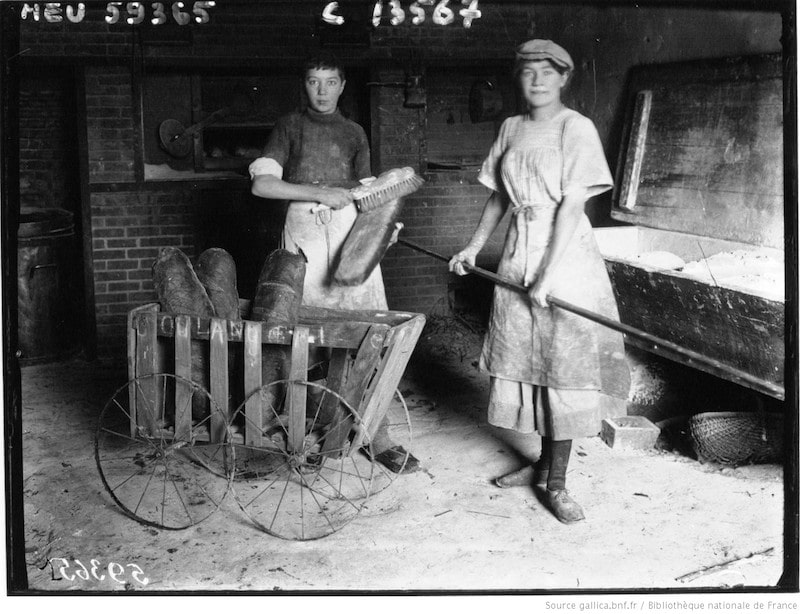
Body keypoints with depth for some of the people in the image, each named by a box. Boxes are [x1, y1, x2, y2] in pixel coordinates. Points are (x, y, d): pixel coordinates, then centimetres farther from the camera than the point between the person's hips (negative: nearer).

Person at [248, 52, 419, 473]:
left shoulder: (353, 133, 18)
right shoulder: (290, 126, 9)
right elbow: (261, 183, -2)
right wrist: (319, 193, -10)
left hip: (349, 231, 2)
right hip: (304, 232, -2)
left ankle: (377, 435, 1)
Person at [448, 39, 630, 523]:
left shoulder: (577, 129, -9)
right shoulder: (511, 129, 11)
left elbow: (571, 206, -16)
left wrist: (547, 276, -21)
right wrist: (473, 247, 15)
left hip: (566, 255, -6)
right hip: (518, 256, 6)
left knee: (564, 365, -3)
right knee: (524, 361, 10)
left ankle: (557, 482, 6)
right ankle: (543, 462, 26)